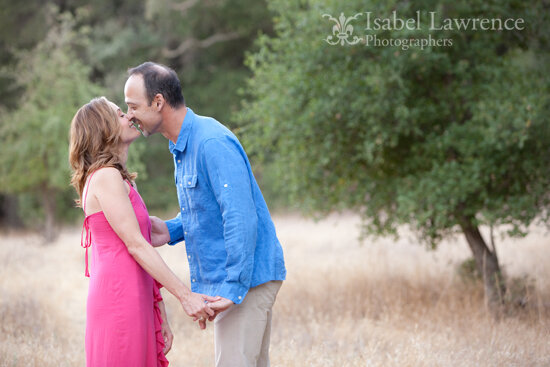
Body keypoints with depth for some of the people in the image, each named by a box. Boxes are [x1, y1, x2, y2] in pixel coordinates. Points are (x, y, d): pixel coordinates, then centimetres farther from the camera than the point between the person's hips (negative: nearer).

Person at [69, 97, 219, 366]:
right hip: (119, 298, -9)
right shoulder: (106, 177, -9)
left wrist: (161, 318, 14)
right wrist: (185, 296, -18)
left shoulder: (123, 181, 20)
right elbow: (136, 245, -15)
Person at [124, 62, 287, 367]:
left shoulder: (212, 143, -20)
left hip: (247, 277, -10)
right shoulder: (182, 146, 13)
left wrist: (233, 287, -27)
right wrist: (171, 230, 6)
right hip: (224, 279, 10)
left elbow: (241, 218, -25)